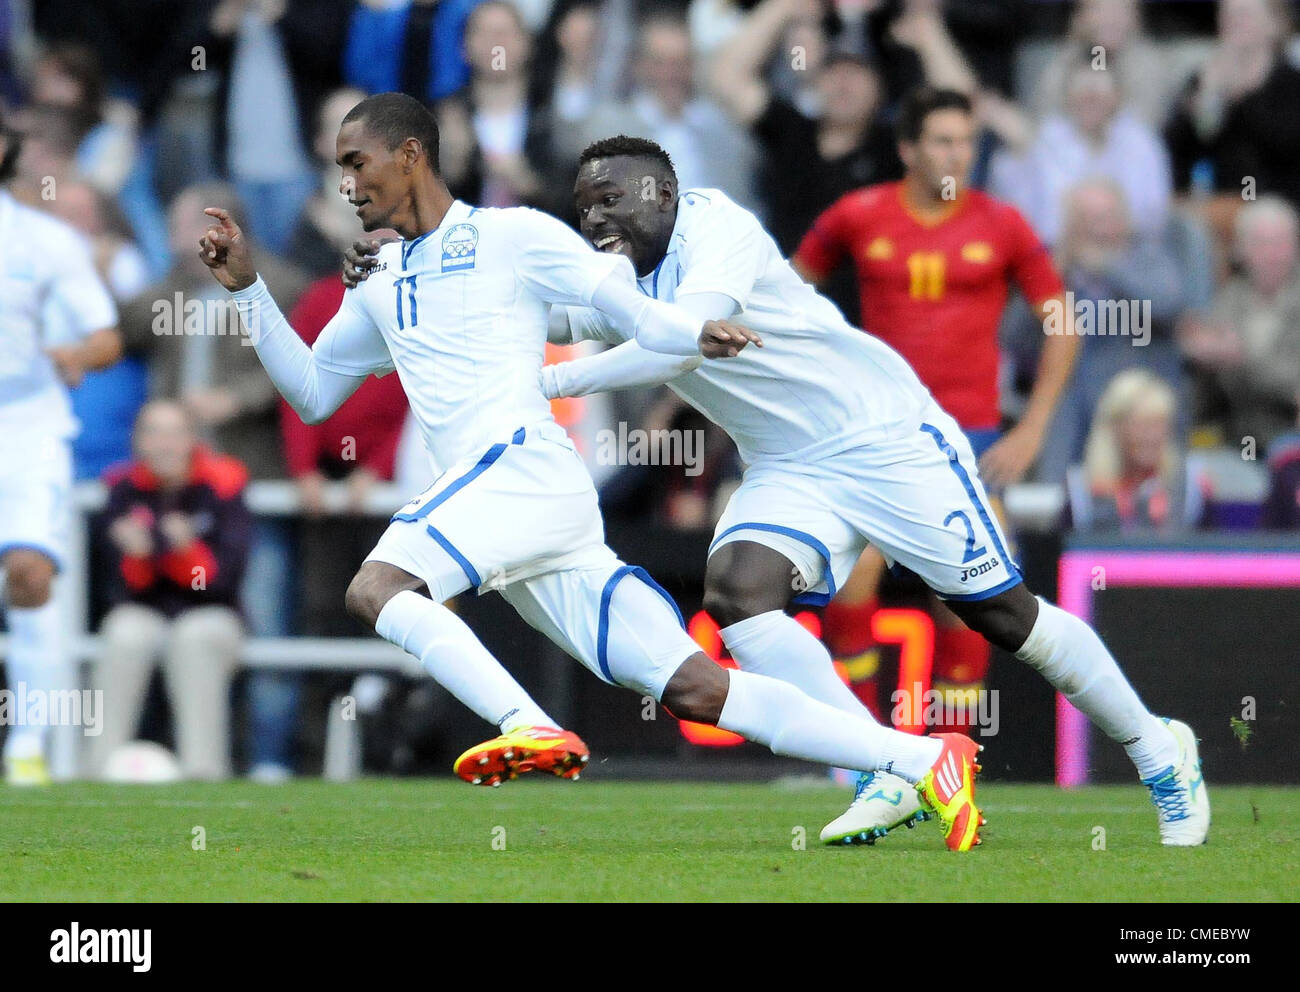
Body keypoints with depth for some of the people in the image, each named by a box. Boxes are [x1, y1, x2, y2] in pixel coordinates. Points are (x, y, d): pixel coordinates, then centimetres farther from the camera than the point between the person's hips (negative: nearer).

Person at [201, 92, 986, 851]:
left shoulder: (510, 236, 4)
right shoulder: (379, 289, 26)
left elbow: (633, 311, -1)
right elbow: (311, 394, 33)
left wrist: (697, 335, -21)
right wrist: (248, 290, 24)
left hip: (523, 459, -7)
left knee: (375, 588, -24)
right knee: (695, 689, -4)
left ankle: (533, 730, -36)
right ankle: (922, 761, -9)